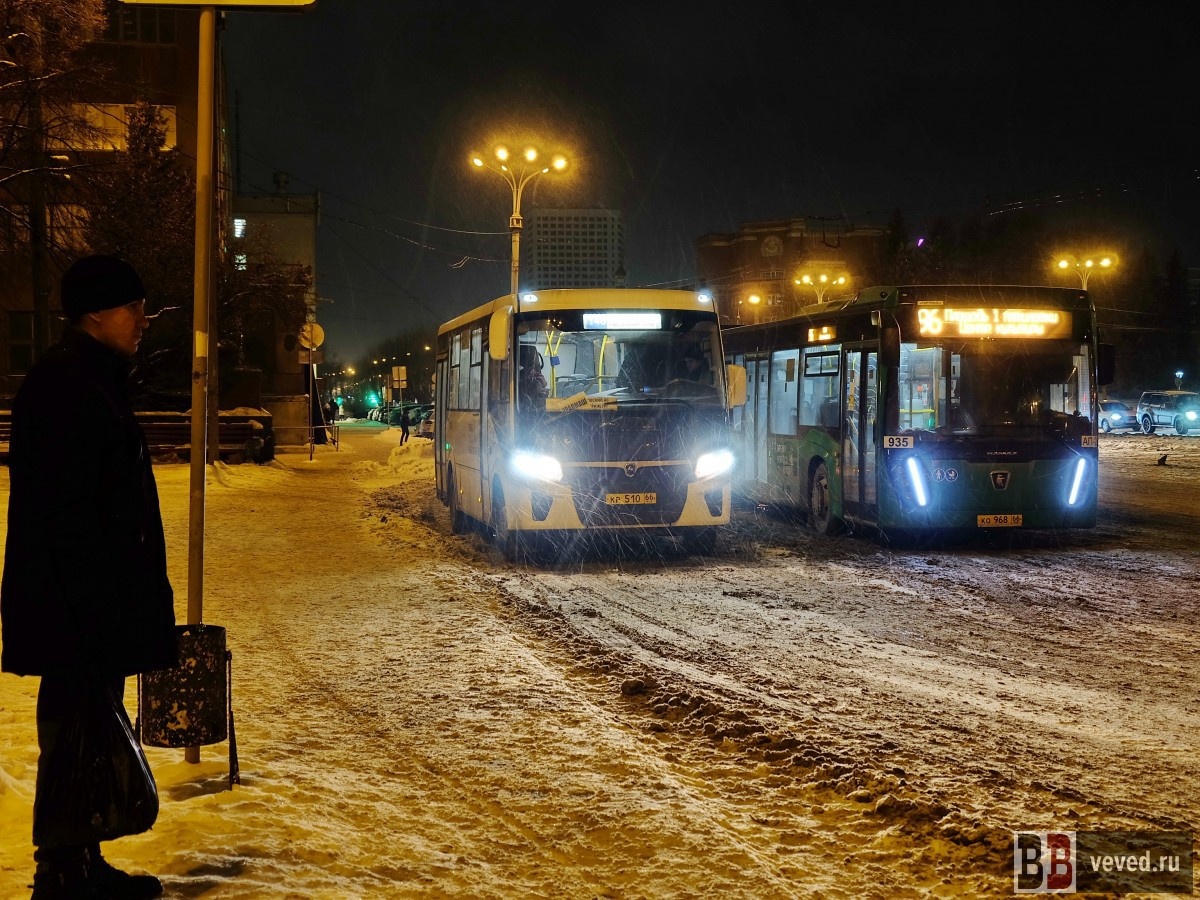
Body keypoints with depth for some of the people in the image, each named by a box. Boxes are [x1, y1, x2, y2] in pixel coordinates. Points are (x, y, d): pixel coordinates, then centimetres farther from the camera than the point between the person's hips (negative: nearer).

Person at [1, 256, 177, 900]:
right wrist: (94, 604, -23)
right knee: (76, 727, -3)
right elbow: (67, 509, -22)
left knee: (91, 725, 16)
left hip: (100, 599, 11)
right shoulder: (63, 386, -16)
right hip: (74, 600, -11)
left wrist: (129, 600, 21)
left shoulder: (91, 381, 16)